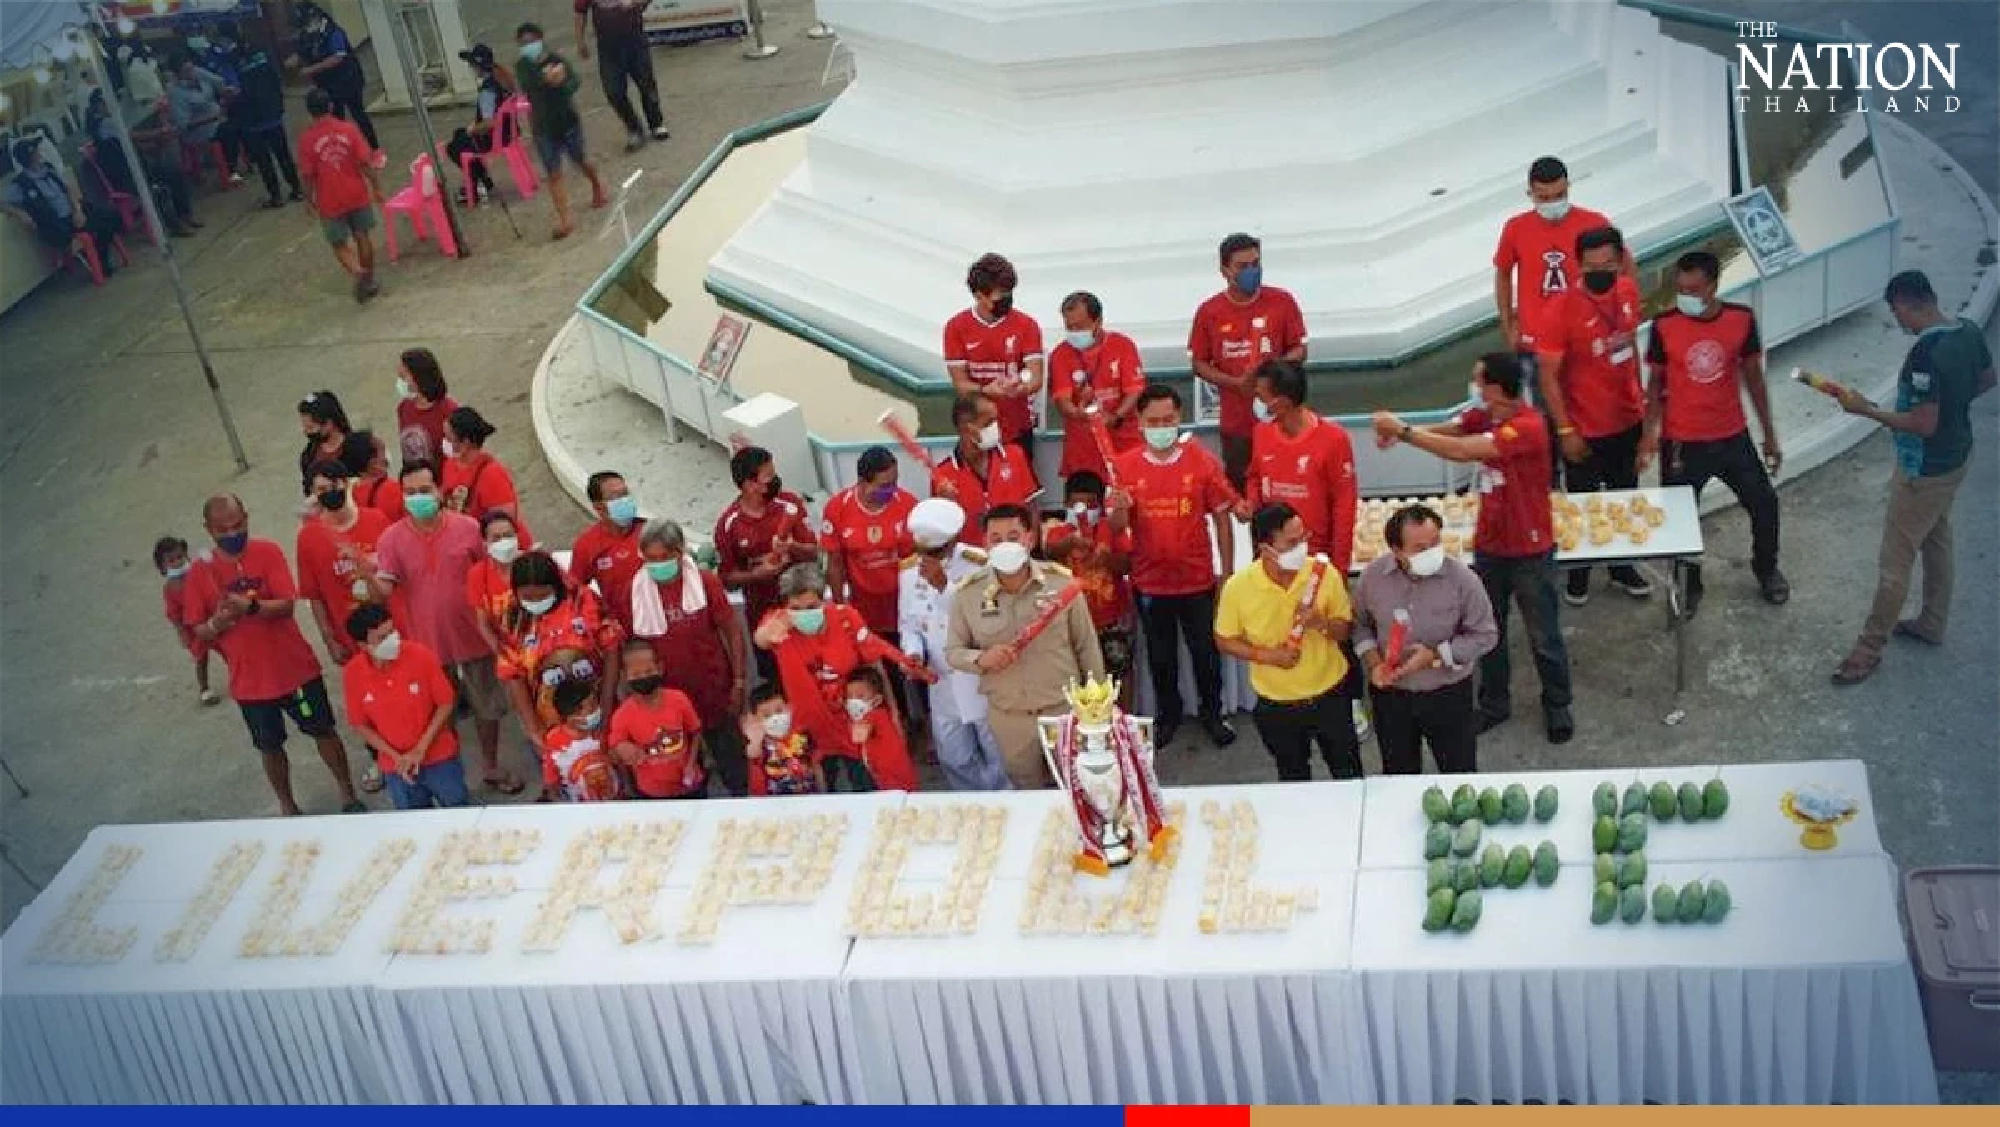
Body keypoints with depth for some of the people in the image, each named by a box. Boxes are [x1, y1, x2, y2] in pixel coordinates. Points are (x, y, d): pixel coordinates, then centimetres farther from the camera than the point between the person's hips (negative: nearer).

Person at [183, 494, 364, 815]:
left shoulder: (268, 552, -10)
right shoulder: (200, 571, -6)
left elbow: (286, 606, -18)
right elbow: (199, 632, -3)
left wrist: (252, 607, -38)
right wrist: (216, 623, -26)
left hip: (296, 667, -1)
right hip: (250, 679, 1)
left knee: (323, 730, 12)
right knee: (269, 746, 16)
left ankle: (347, 794, 28)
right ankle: (287, 806, 33)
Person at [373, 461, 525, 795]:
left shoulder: (468, 527, -7)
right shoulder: (391, 538, -8)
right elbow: (384, 590, -14)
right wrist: (368, 576, -34)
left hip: (474, 637, 1)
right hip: (427, 643, -1)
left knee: (487, 707, 14)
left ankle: (491, 768, 34)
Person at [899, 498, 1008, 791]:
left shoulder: (979, 564, -17)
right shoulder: (909, 570, 0)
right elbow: (908, 624, 10)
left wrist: (944, 586, -30)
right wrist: (914, 652, -10)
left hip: (984, 683, -5)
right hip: (943, 685, 5)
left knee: (999, 759, 9)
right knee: (955, 761, 17)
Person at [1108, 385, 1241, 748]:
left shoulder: (1203, 461, -11)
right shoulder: (1125, 466, -8)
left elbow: (1221, 519, -3)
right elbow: (1117, 528, -4)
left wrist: (1228, 573, -1)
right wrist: (1120, 509, -28)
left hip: (1198, 580, -1)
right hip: (1149, 582, 1)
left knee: (1206, 651, 15)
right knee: (1160, 655, 19)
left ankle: (1212, 713, 36)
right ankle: (1167, 713, 39)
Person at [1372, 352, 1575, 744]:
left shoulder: (1528, 426, -27)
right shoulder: (1483, 416, -1)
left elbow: (1461, 451, -34)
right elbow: (1444, 431, -10)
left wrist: (1403, 431, -29)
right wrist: (1398, 430, -31)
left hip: (1530, 551, -7)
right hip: (1488, 546, 7)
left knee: (1544, 638, 10)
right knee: (1488, 632, 18)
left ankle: (1557, 706, 29)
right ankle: (1494, 704, 33)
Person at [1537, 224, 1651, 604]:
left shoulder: (1628, 291, -6)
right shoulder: (1561, 309, -23)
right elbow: (1548, 376, -19)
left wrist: (1640, 396, 15)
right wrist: (1565, 430, -18)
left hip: (1629, 420, 5)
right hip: (1585, 429, -5)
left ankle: (1622, 567, 40)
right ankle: (1577, 574, 32)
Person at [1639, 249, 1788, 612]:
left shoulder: (1742, 319, -10)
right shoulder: (1664, 326, -14)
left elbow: (1753, 377, 2)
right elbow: (1656, 382, -2)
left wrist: (1770, 435, 6)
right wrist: (1649, 432, -12)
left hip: (1732, 437, 2)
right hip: (1681, 442, -2)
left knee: (1764, 503, 11)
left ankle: (1766, 569, 39)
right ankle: (1688, 584, 32)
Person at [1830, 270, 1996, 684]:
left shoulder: (1926, 353, -32)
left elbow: (1924, 425, -29)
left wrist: (1866, 410, -21)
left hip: (1925, 470, -9)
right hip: (1956, 456, 10)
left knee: (1895, 562, 2)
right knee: (1937, 542, 26)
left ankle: (1869, 648, 14)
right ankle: (1932, 624, 43)